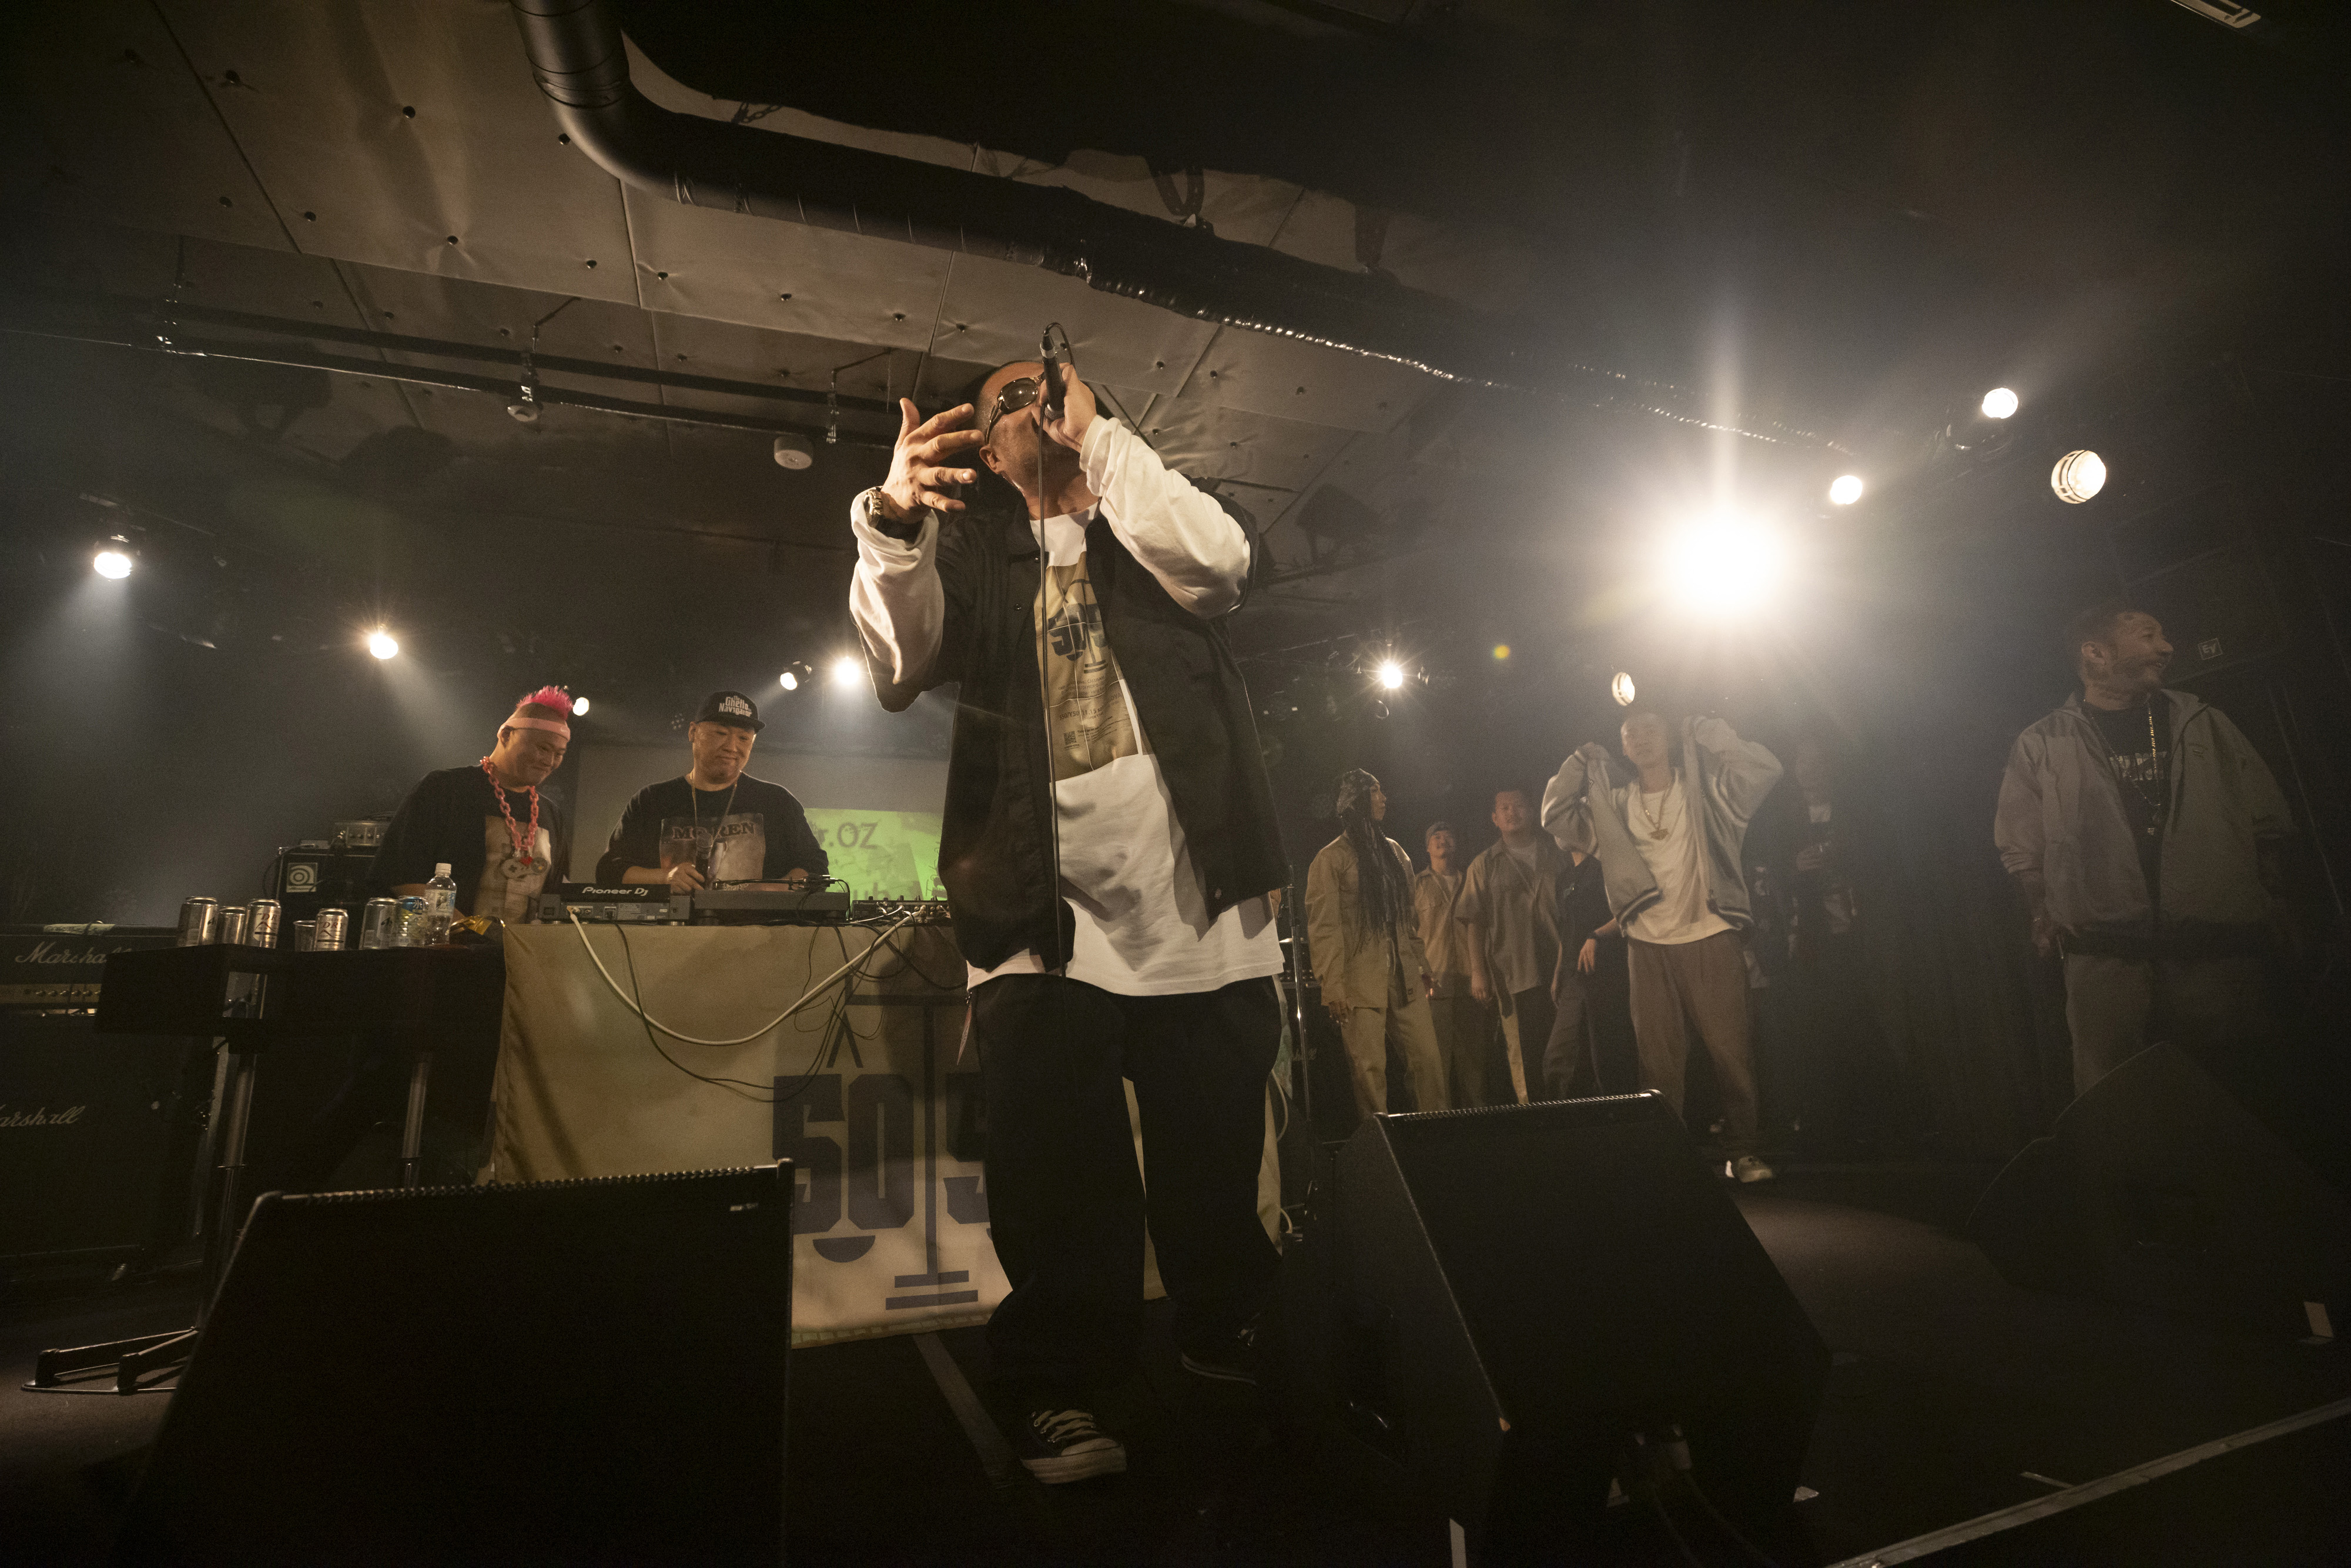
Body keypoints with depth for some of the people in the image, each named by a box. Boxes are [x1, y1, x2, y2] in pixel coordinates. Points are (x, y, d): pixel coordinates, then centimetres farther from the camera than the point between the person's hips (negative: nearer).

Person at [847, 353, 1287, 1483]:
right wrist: (893, 524, -19)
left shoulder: (1153, 536, 19)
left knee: (1218, 1159, 9)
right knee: (1055, 1178, -3)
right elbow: (902, 662, 0)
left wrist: (1097, 431, 1)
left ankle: (1228, 1338, 31)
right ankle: (1059, 1387, 15)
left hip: (1196, 907, 1)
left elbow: (1221, 561, -5)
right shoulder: (976, 558, 19)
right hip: (1046, 913, 0)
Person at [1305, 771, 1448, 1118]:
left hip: (1405, 978, 6)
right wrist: (1333, 987, -15)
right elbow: (1323, 927, -8)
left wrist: (1422, 964, 14)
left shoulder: (1395, 851, 17)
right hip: (1361, 982, -6)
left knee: (1430, 1059, 4)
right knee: (1370, 1069, -4)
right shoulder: (1331, 859, -3)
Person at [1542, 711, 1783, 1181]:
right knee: (1658, 1058, 6)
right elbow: (1556, 817, 5)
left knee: (1731, 1049, 0)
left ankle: (1743, 1151, 14)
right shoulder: (1613, 803, 10)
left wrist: (1702, 732, -6)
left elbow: (1764, 768, -9)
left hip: (1711, 938, -2)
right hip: (1649, 946, 2)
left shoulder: (1704, 786, 3)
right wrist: (1580, 763, 3)